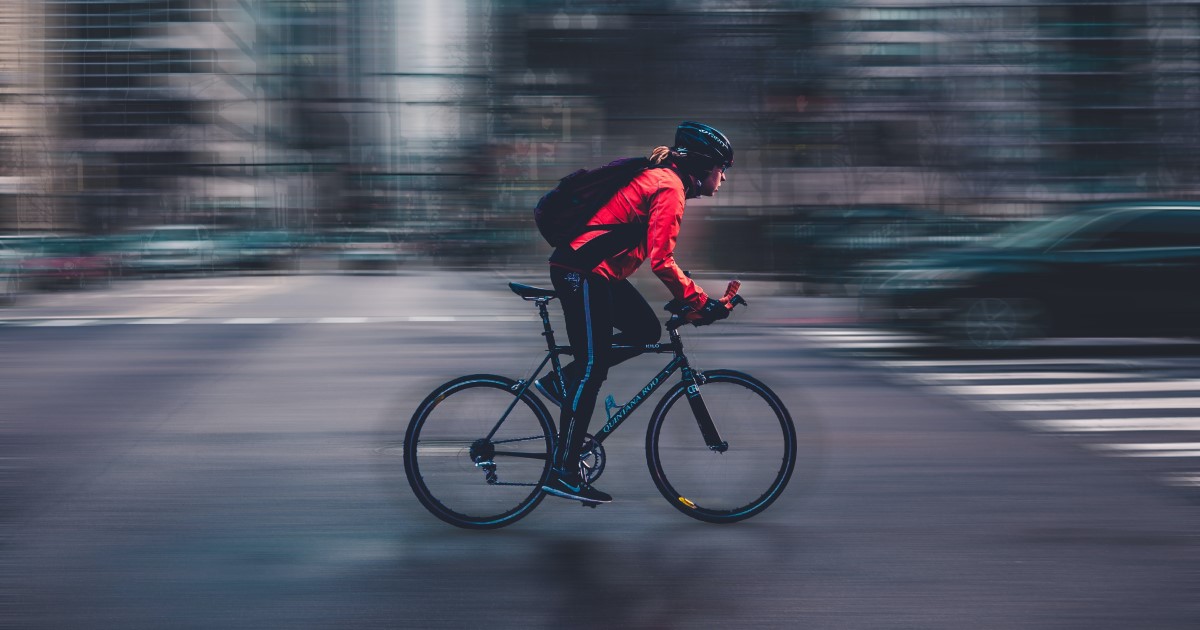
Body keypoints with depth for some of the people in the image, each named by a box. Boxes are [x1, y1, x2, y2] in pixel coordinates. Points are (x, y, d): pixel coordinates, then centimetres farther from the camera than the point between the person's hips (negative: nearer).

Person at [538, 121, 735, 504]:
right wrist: (700, 303, -15)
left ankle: (561, 383, 14)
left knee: (646, 331, 12)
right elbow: (661, 260, -22)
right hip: (582, 271, -10)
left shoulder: (660, 179, 17)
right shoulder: (670, 187, -14)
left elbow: (657, 254, 23)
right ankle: (563, 472, -3)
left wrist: (693, 300, 19)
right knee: (592, 367, -7)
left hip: (596, 270, 10)